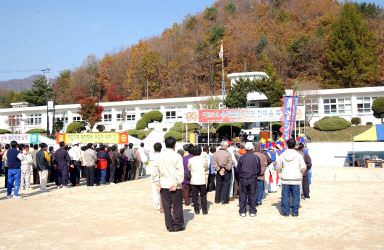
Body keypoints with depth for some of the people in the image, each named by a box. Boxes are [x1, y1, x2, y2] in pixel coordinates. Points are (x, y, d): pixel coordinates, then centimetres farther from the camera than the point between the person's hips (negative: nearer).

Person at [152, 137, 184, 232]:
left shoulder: (159, 156, 3)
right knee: (177, 206, 7)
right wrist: (176, 183, -12)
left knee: (166, 206, 10)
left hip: (163, 185, 4)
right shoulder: (177, 156, -10)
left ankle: (169, 226, 15)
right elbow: (180, 172, -15)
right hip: (175, 186, -4)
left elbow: (155, 170, 4)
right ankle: (178, 225, 14)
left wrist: (157, 182, 7)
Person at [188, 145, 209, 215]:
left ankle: (196, 210, 12)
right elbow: (206, 168, 5)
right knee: (203, 196, 10)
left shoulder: (190, 160, -7)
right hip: (202, 180, 0)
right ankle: (204, 210, 12)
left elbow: (189, 168, 7)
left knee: (195, 196, 9)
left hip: (193, 181, 0)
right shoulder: (203, 159, -7)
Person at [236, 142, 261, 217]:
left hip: (243, 179, 0)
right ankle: (252, 211, 11)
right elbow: (259, 170, 6)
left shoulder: (241, 157, -2)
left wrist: (238, 179, 15)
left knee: (243, 195, 7)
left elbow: (238, 170, 3)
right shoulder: (256, 158, -1)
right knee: (252, 195, 7)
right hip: (253, 179, 0)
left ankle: (242, 211, 10)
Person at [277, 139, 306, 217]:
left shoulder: (282, 156, -2)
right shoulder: (299, 156, -6)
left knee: (285, 196, 7)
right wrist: (300, 173, 20)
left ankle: (285, 212, 11)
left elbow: (278, 168, 4)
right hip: (296, 179, -1)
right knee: (295, 196, 7)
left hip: (285, 179, 1)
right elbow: (303, 167, 0)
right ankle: (295, 212, 10)